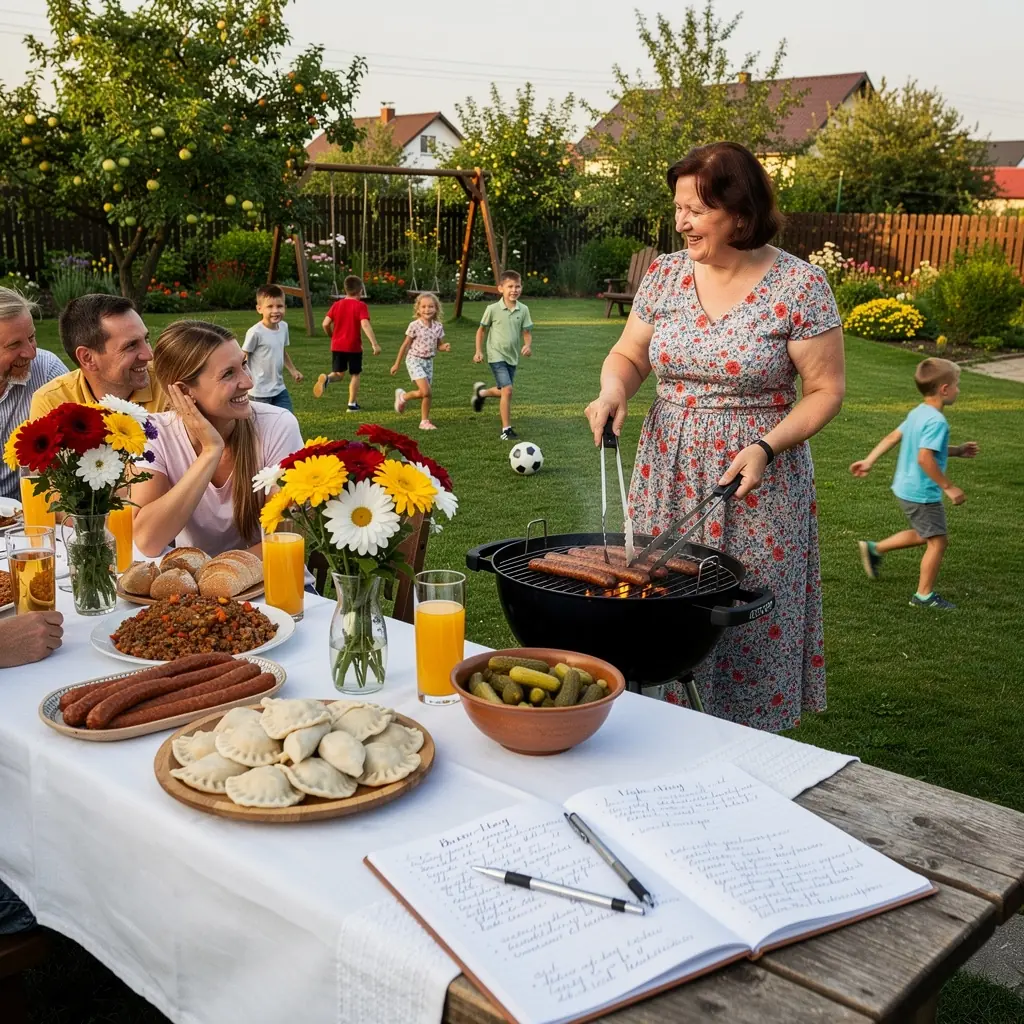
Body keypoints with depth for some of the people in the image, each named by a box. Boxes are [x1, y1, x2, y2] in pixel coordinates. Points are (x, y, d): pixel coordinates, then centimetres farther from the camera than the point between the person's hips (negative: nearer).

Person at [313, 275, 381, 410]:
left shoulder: (337, 304, 5)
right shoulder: (360, 306, -7)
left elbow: (326, 323, 0)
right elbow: (365, 325, -21)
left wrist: (332, 336, 20)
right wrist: (374, 344, -24)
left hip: (337, 346, 4)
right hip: (354, 347, -4)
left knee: (339, 374, 13)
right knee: (354, 374, 10)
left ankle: (326, 378, -20)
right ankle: (352, 403, 10)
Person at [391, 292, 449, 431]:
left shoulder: (438, 326, 0)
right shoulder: (414, 326, -13)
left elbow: (438, 346, 12)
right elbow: (405, 345, -6)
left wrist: (445, 347, -12)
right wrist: (397, 364, -1)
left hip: (429, 361, 5)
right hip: (414, 360, -5)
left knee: (426, 394, 6)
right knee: (426, 391, -17)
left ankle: (424, 421, 17)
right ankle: (403, 396, 9)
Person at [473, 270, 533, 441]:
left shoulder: (523, 310, -3)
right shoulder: (493, 309, -11)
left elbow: (527, 332, 3)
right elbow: (482, 330, 2)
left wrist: (528, 345, -17)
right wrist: (478, 351, -1)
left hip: (513, 357, 5)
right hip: (496, 356, -5)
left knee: (503, 391, 17)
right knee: (507, 390, -16)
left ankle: (481, 392, 50)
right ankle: (506, 429, -7)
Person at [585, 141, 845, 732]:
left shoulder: (800, 285, -8)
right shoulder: (665, 275, 4)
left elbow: (826, 390, -5)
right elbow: (629, 355, 14)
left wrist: (767, 447, -18)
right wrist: (614, 389, -8)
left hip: (758, 484, -4)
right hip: (668, 479, 4)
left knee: (749, 627, 3)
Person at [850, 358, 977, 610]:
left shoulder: (918, 413, 5)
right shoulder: (936, 421, -23)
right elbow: (924, 458, -30)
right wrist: (949, 487, -23)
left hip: (906, 488, 10)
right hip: (923, 494, -10)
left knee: (922, 535, 26)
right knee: (938, 541, 2)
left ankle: (874, 549, 31)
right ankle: (924, 595, 12)